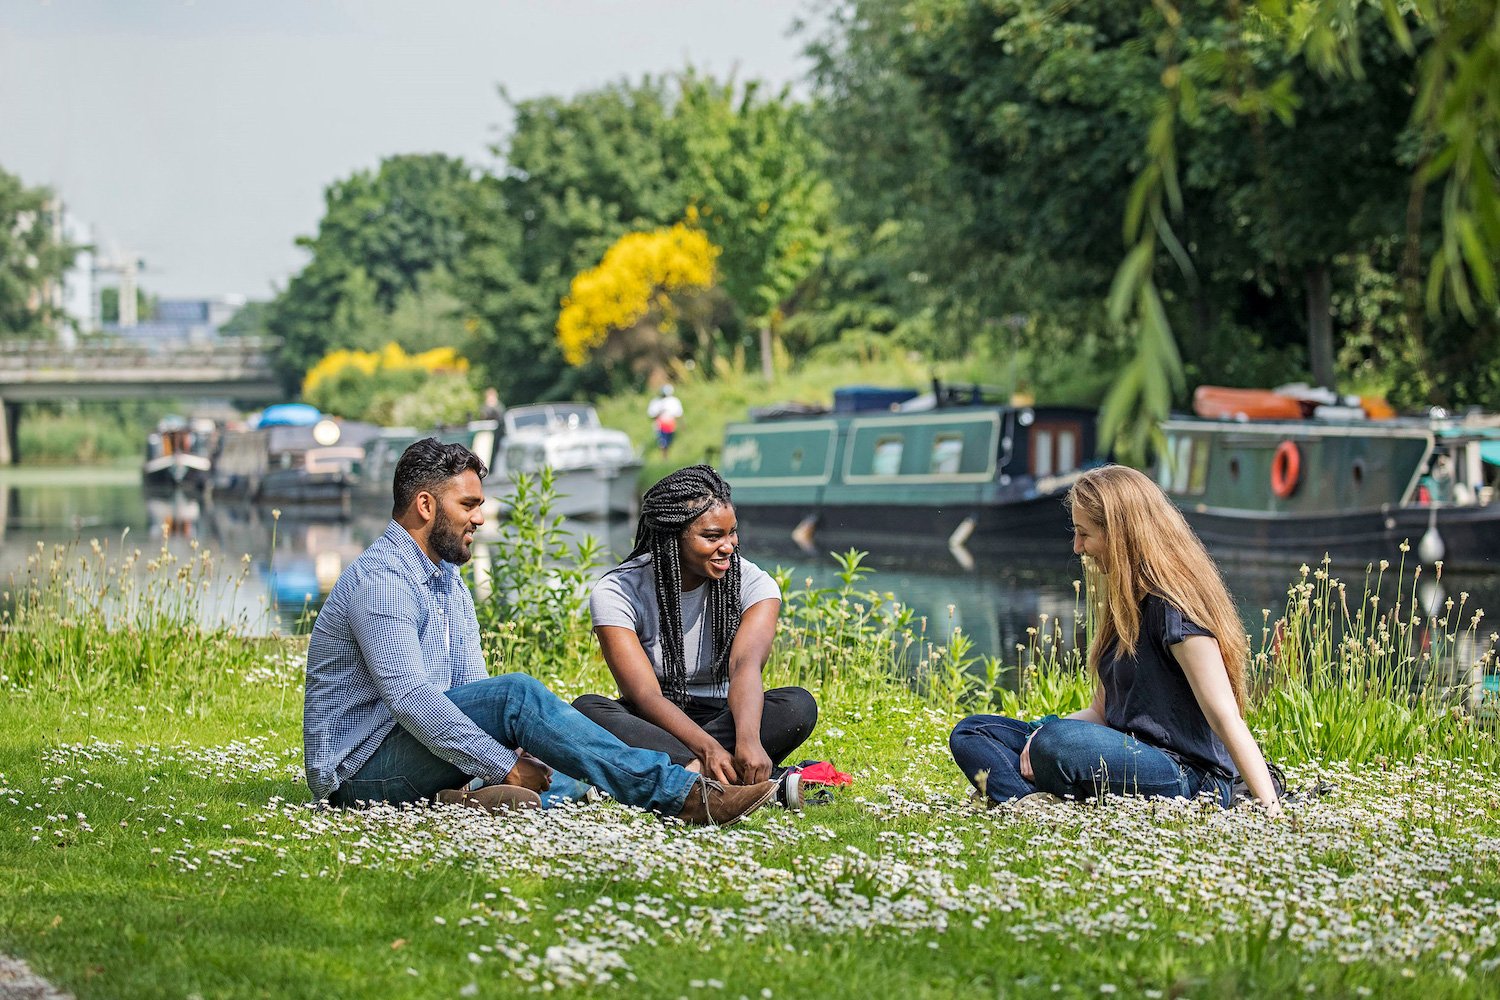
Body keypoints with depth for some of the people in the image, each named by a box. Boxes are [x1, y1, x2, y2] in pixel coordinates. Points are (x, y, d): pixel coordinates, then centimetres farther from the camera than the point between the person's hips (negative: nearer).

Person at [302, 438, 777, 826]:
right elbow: (409, 697, -26)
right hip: (360, 767, -9)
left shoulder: (448, 581, 18)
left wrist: (512, 757, -11)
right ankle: (683, 794, -31)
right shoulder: (380, 581, -14)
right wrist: (506, 766, -26)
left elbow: (472, 692, 10)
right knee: (516, 693, -28)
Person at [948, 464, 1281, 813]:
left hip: (1188, 778, -10)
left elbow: (1227, 719, -20)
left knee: (1058, 741, -37)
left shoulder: (1173, 607, -13)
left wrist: (1271, 810, -28)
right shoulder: (1124, 603, 16)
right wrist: (1044, 733, -4)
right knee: (970, 734, 4)